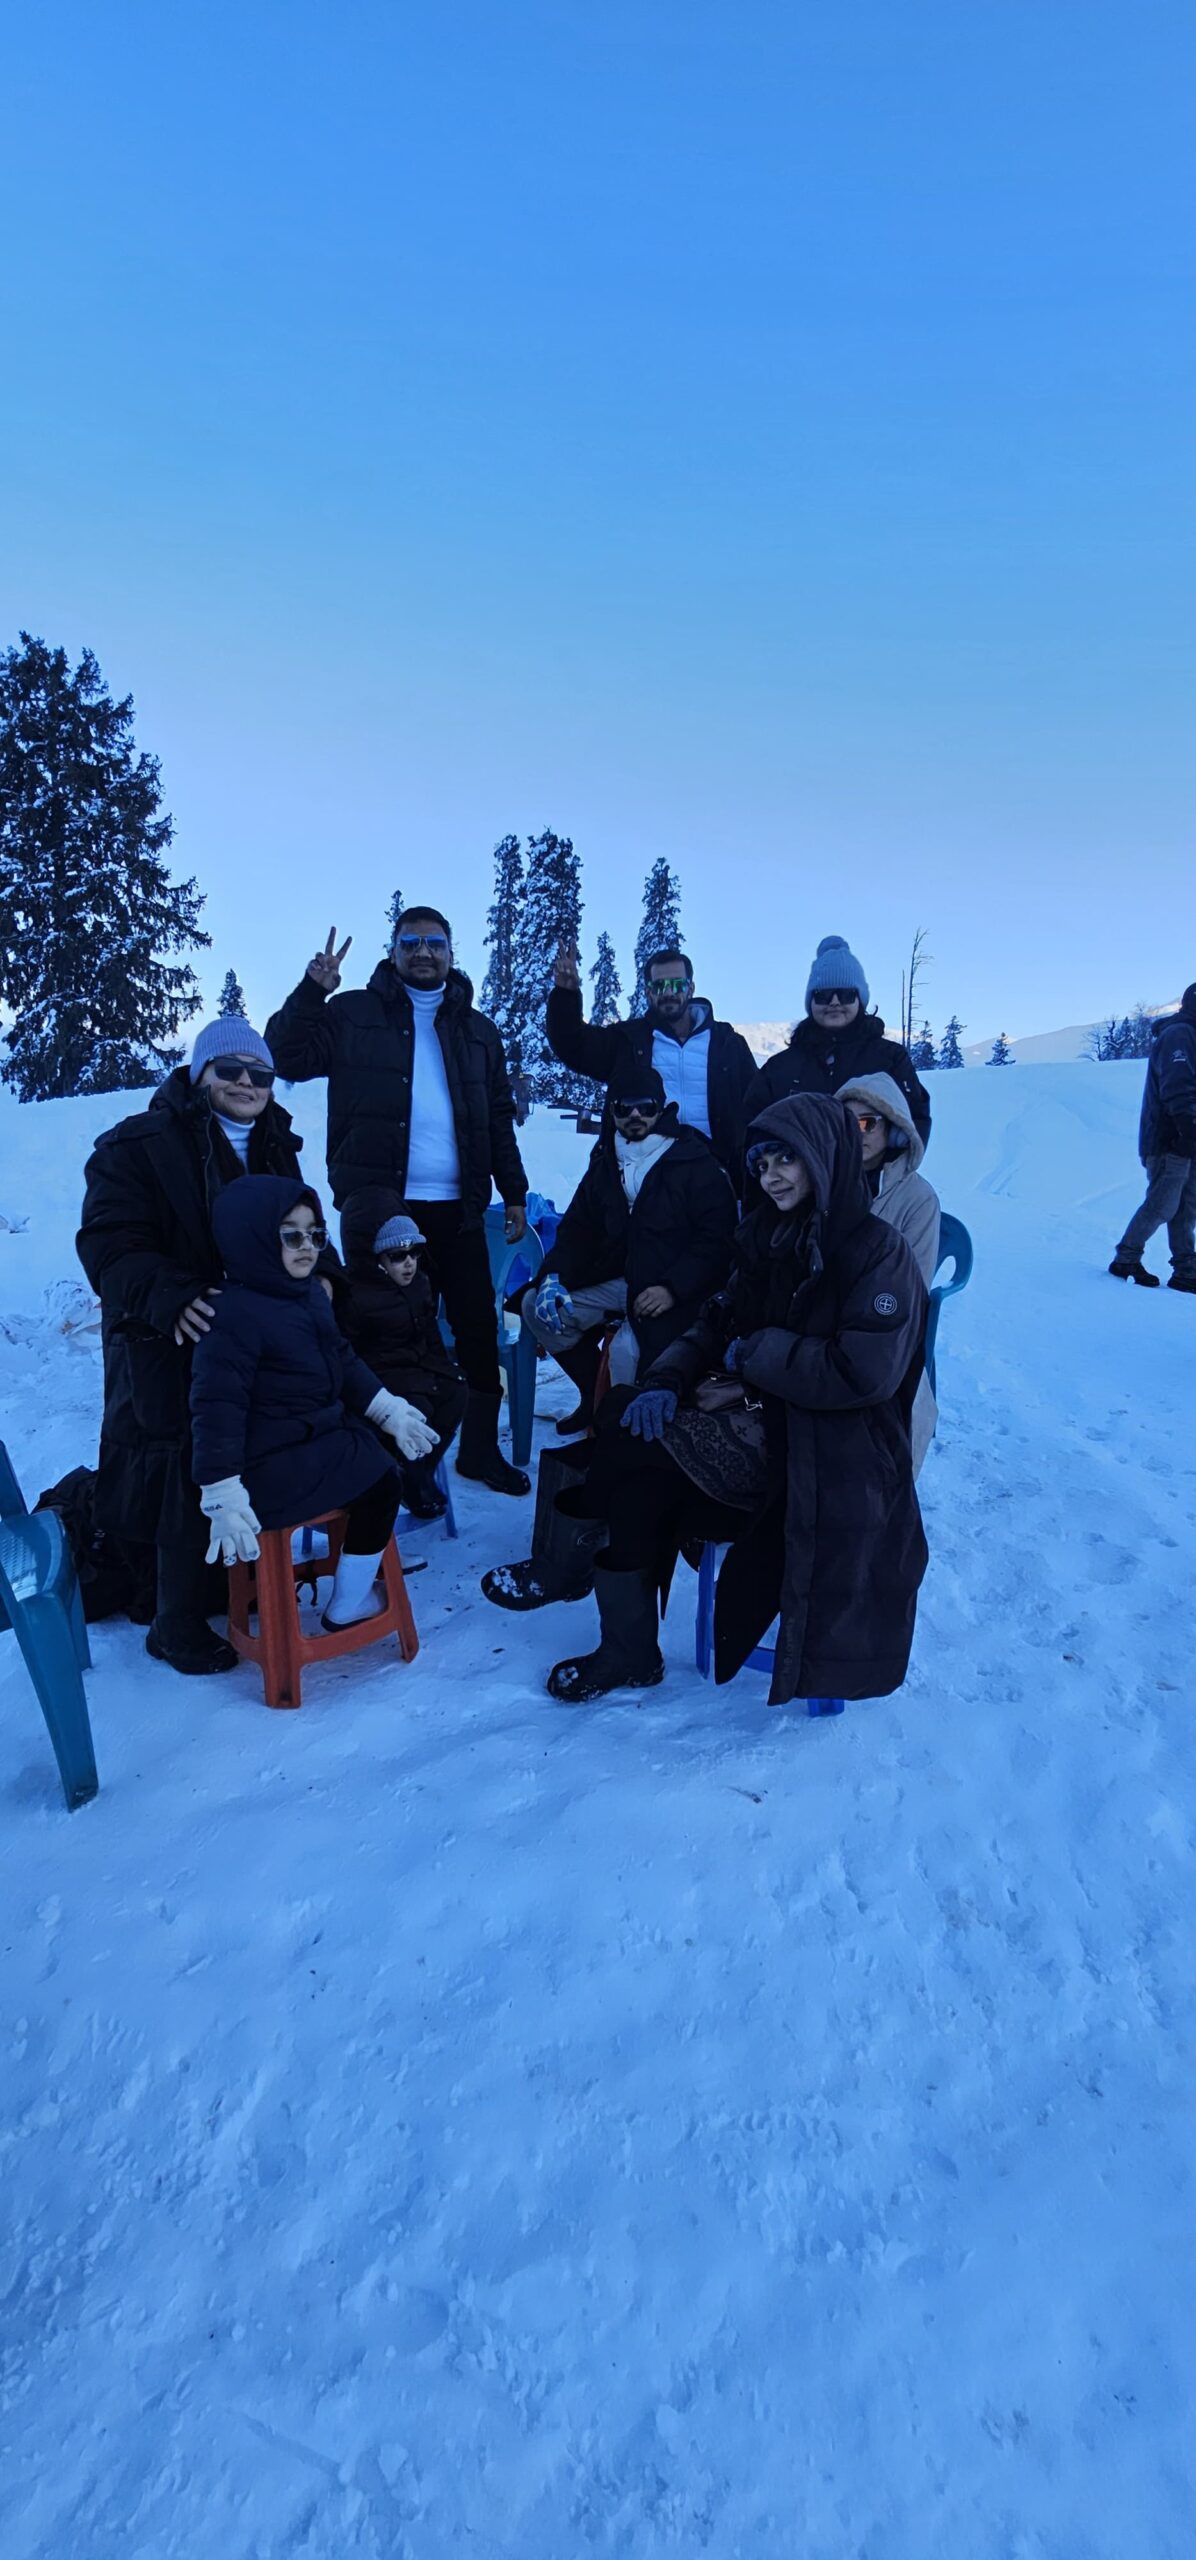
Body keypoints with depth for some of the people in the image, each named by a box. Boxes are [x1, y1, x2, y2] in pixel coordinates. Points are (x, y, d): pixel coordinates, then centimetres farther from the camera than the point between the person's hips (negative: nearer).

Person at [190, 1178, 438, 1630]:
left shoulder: (309, 1293, 5)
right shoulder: (236, 1314, -26)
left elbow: (343, 1361, 18)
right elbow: (217, 1409, -28)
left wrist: (390, 1410, 13)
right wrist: (224, 1498, -30)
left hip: (316, 1435, 10)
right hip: (272, 1466, -10)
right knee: (380, 1481, -5)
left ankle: (367, 1556, 38)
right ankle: (347, 1607, 10)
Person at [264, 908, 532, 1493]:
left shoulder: (477, 1030, 16)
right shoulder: (354, 1014, 6)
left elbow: (499, 1119, 18)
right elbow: (287, 1057, -1)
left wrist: (514, 1192, 13)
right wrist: (311, 991, -12)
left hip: (456, 1208, 3)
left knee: (478, 1329, 5)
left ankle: (480, 1449, 20)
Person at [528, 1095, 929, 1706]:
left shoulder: (878, 1250, -11)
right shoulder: (772, 1240, 11)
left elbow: (865, 1373, -21)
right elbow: (716, 1322, 13)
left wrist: (757, 1355, -12)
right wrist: (665, 1380, -5)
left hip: (829, 1450, -7)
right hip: (761, 1420, 7)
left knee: (629, 1452, -19)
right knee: (639, 1488, -19)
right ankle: (628, 1653, -8)